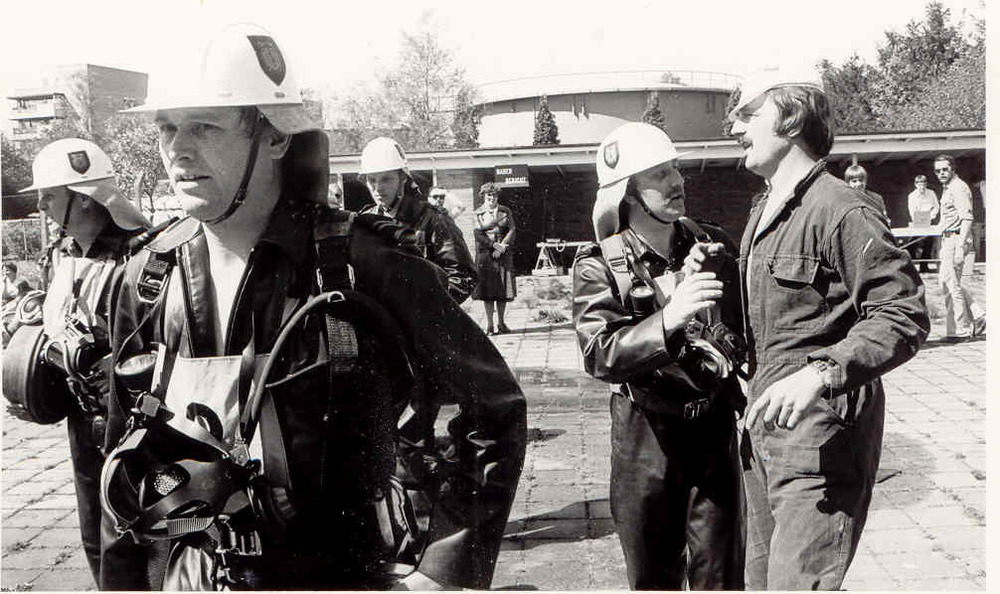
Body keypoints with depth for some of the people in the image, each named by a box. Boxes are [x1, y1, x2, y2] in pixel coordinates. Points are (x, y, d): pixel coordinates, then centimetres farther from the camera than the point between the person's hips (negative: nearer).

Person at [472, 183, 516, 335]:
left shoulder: (505, 211, 9)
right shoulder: (478, 213, 4)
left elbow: (512, 230, 2)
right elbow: (477, 233, -5)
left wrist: (502, 245, -12)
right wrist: (494, 245, -14)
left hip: (503, 253, 2)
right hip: (485, 253, -2)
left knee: (503, 288, 2)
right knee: (487, 290, -3)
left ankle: (501, 323, 11)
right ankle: (490, 325, 1)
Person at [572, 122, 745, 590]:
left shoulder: (714, 245, 4)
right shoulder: (598, 266, -8)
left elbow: (744, 326, 16)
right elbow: (600, 356, -21)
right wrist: (667, 320, -35)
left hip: (715, 428, 3)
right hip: (646, 434, -2)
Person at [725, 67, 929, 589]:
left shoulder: (841, 211, -15)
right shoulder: (762, 212, 15)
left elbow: (904, 314, -21)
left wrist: (820, 373, -31)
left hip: (820, 431, -9)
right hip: (764, 422, 9)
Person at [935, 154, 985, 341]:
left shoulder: (959, 188, -12)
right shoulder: (947, 189, 19)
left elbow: (967, 219, -20)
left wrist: (960, 247, -26)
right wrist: (943, 246, 25)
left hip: (957, 238, -10)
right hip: (948, 239, 10)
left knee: (951, 285, -7)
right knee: (944, 282, 13)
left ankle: (959, 330, 0)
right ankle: (977, 317, 17)